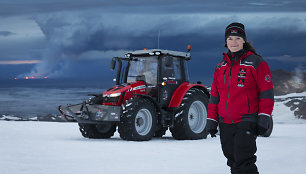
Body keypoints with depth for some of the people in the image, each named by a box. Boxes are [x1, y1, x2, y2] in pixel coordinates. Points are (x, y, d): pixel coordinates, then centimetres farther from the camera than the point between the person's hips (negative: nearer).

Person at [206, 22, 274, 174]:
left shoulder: (256, 63, -2)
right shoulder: (221, 67, 14)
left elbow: (266, 93, -5)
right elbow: (214, 96, 17)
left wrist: (263, 119, -12)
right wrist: (211, 121, 12)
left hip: (247, 121, -6)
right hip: (225, 124, 6)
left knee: (243, 162, -15)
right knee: (233, 162, 10)